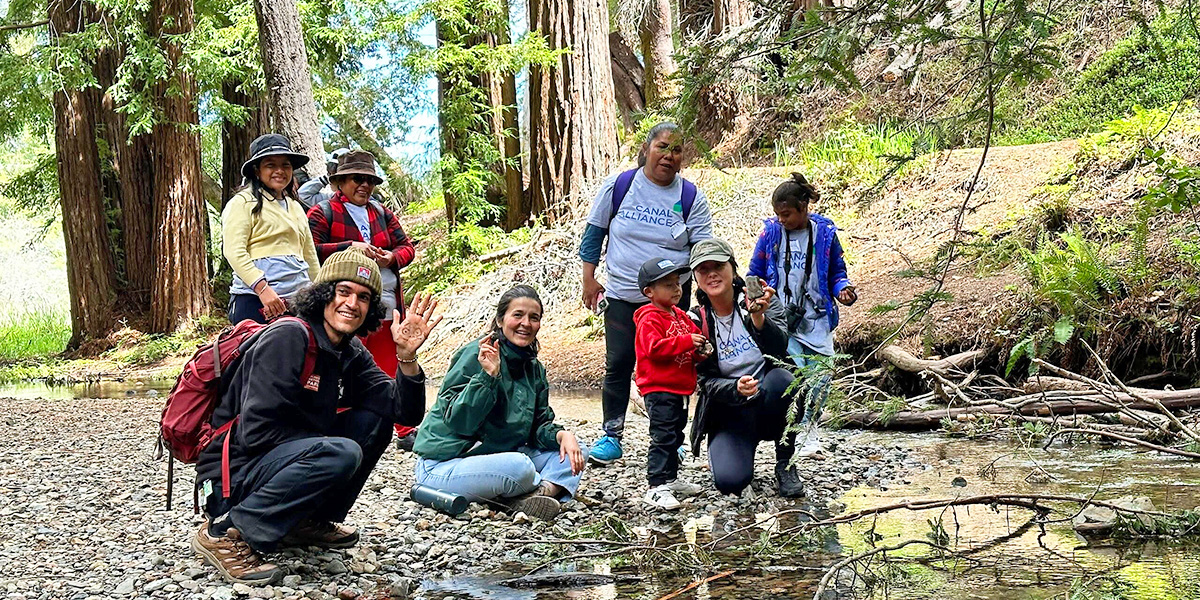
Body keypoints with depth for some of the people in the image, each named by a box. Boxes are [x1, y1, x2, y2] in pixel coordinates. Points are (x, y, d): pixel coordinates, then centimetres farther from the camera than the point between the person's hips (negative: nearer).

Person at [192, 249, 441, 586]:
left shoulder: (352, 356, 7)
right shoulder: (289, 337, -18)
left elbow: (406, 414, 1)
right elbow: (258, 431, -24)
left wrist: (407, 357, -15)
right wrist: (330, 442, -14)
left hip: (283, 462, 9)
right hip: (235, 472, -8)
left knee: (375, 418, 3)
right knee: (341, 454, -30)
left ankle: (308, 521, 7)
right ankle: (224, 532, -18)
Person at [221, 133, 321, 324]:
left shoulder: (295, 207, 24)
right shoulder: (243, 202, 2)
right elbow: (233, 251, -9)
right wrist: (263, 289, -19)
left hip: (298, 300, 6)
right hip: (255, 301, -6)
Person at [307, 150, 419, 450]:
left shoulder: (381, 212, 18)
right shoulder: (323, 212, 1)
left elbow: (406, 246, 17)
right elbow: (310, 250, -11)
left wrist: (392, 257, -5)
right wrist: (350, 247, -18)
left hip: (386, 305, 5)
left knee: (392, 369, 8)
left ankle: (405, 431, 14)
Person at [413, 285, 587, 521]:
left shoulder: (534, 368, 8)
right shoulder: (477, 355, -16)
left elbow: (539, 424, 11)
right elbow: (456, 421, -21)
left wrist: (561, 435, -11)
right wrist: (488, 376, -31)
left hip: (498, 456, 9)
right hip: (444, 466, -8)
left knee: (575, 452, -2)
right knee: (519, 467, -36)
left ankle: (539, 493, -27)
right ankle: (553, 486, -4)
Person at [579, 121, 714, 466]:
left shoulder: (690, 197, -2)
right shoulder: (619, 186, -2)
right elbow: (594, 232, 7)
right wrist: (589, 279, 6)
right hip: (622, 295, 0)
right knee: (618, 364, 1)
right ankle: (611, 436, 15)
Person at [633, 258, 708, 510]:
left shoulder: (681, 317, 15)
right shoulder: (650, 319, -13)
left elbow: (694, 336, 24)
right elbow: (655, 348, -25)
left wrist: (700, 350, 0)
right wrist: (686, 341, -28)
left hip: (680, 388, 9)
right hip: (659, 389, -9)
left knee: (675, 436, 17)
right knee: (663, 437, -12)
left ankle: (671, 479, 28)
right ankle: (656, 487, -11)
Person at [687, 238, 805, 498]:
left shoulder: (762, 302, -4)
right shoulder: (696, 322, -2)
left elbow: (779, 349, -21)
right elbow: (705, 381, -7)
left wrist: (758, 318, -40)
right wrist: (736, 389, -28)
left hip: (769, 402, 0)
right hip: (728, 412, 0)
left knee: (780, 379, -36)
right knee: (730, 481, -27)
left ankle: (785, 464, -12)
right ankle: (723, 450, 14)